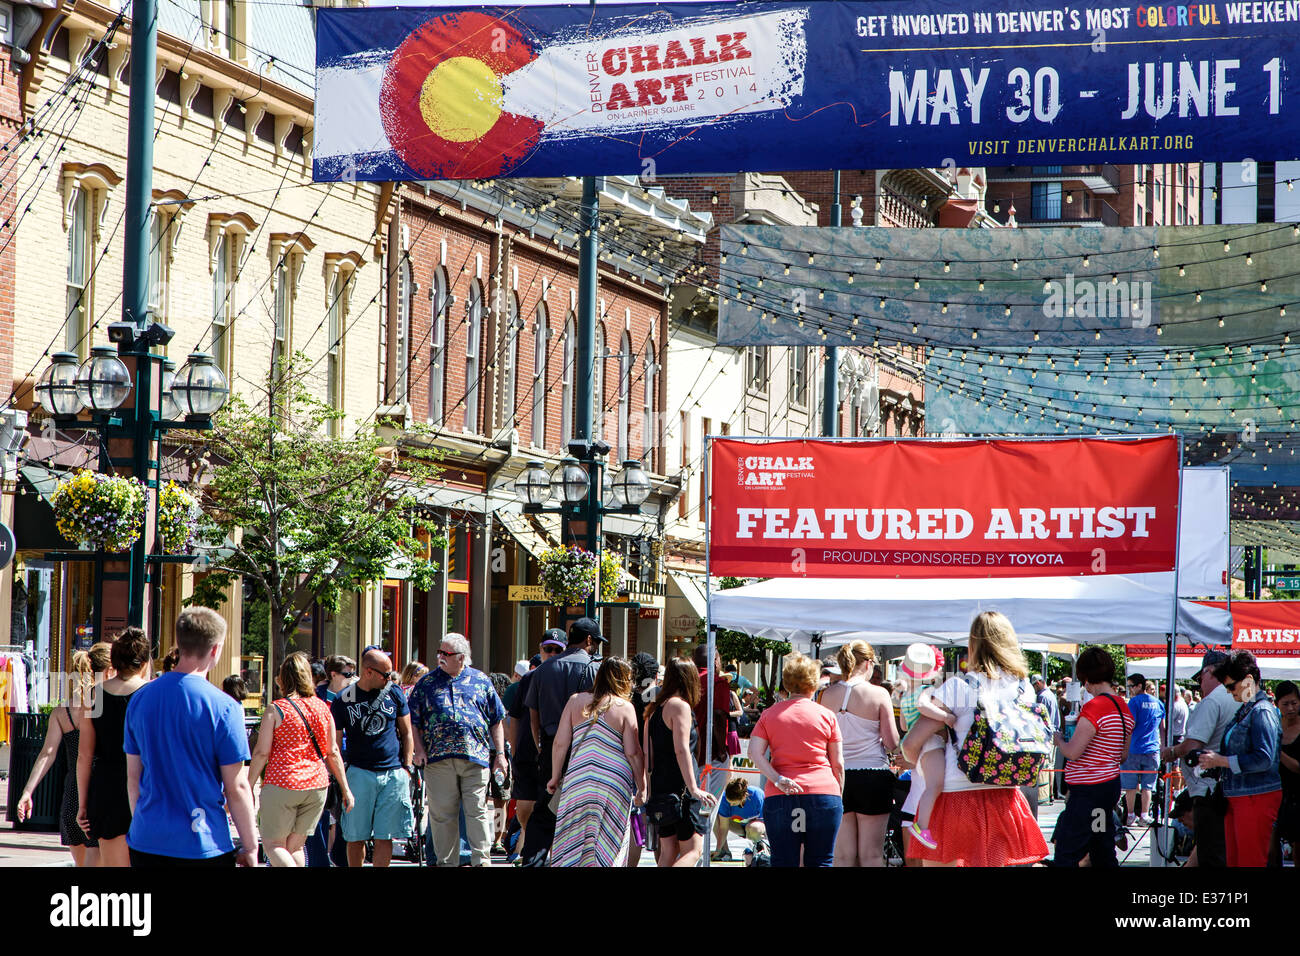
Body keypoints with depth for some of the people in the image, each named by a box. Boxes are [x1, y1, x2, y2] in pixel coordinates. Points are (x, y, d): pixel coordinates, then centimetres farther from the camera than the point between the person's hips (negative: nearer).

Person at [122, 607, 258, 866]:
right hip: (204, 845, -5)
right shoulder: (223, 707, -11)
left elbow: (133, 777, 11)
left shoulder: (141, 698, 5)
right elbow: (236, 788, -10)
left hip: (146, 843, 5)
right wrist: (250, 847, -1)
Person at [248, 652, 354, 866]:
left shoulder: (276, 709, -7)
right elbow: (332, 752, 9)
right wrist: (345, 789, 15)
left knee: (273, 843, 3)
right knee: (295, 845, 14)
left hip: (282, 783, -5)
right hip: (317, 784, 5)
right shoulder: (322, 707, 6)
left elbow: (262, 753, -9)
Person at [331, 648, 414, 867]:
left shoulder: (394, 693, 7)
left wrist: (407, 767, 5)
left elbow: (407, 733, 14)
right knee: (355, 837, 0)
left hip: (394, 774, 2)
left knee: (384, 837, 0)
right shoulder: (343, 700, 0)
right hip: (359, 773, -2)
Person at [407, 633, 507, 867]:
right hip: (438, 760, 1)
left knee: (477, 810, -4)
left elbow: (496, 721, 13)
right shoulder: (427, 683, 11)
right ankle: (447, 861, 9)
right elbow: (413, 721, 11)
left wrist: (500, 753, 7)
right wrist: (419, 749, -2)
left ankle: (482, 859, -1)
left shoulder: (481, 681, 11)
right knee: (442, 813, 2)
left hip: (475, 759, -1)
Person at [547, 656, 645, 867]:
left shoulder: (576, 701, 6)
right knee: (607, 845, 3)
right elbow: (633, 753, -4)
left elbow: (560, 744, 4)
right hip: (614, 782, -2)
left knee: (572, 841, 8)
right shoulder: (625, 707, -3)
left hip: (577, 778, 3)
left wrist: (555, 777, 13)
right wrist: (641, 788, 4)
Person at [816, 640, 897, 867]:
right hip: (872, 775, -3)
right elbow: (891, 742, -8)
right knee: (871, 854, 2)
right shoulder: (878, 694, -7)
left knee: (843, 855, 7)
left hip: (838, 775, 3)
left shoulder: (828, 695, 3)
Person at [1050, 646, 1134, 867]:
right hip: (1112, 784, 9)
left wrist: (1058, 740, -1)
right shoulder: (1124, 708, 11)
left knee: (1066, 855, -8)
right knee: (1104, 854, 13)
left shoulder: (1094, 707, -17)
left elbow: (1073, 752, -20)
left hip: (1089, 790, -9)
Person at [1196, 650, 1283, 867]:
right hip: (1237, 798, 10)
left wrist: (1222, 761, -18)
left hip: (1257, 798, -10)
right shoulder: (1244, 710, 15)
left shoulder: (1262, 712, -13)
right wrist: (1213, 758, 8)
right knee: (1234, 860, 12)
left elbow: (1263, 759, -23)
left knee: (1251, 862, -6)